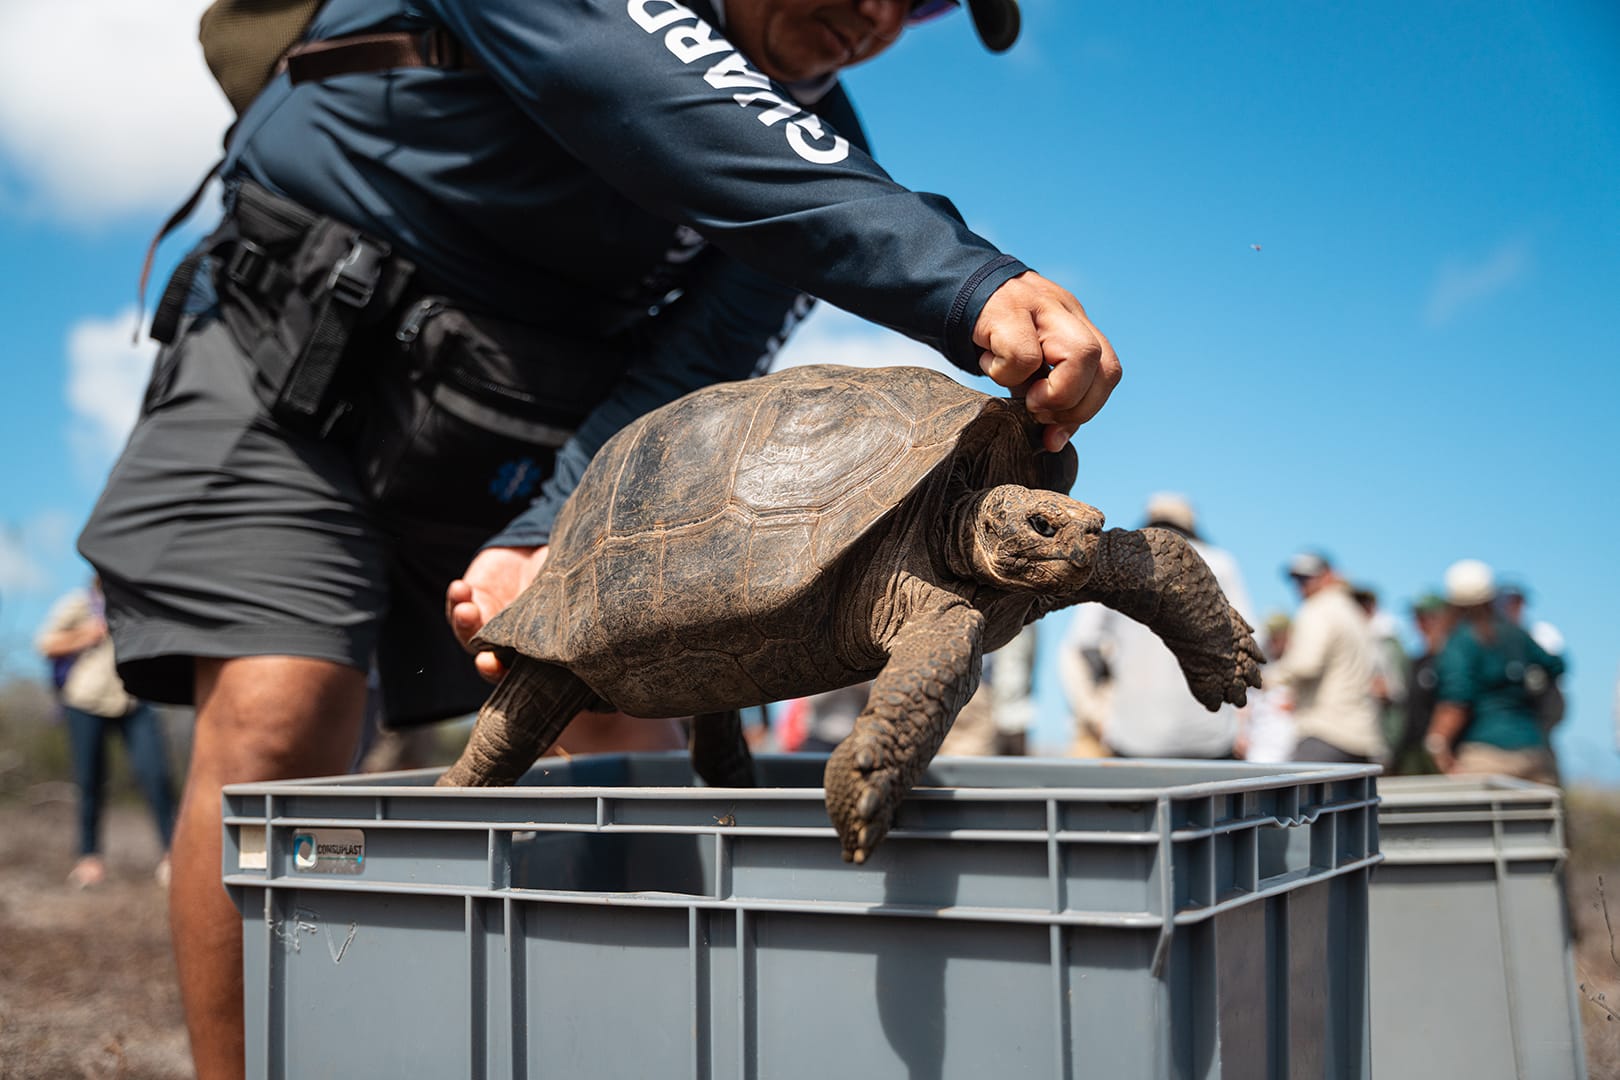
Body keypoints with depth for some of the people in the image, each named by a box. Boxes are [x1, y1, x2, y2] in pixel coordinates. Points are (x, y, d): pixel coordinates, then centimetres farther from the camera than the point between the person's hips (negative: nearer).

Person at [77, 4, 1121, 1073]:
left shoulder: (818, 142, -4)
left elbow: (694, 370, -16)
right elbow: (716, 144, -37)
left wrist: (547, 540, -33)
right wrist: (976, 288, -47)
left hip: (527, 424, 4)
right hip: (288, 354, -4)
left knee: (632, 734, -5)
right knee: (275, 724, -20)